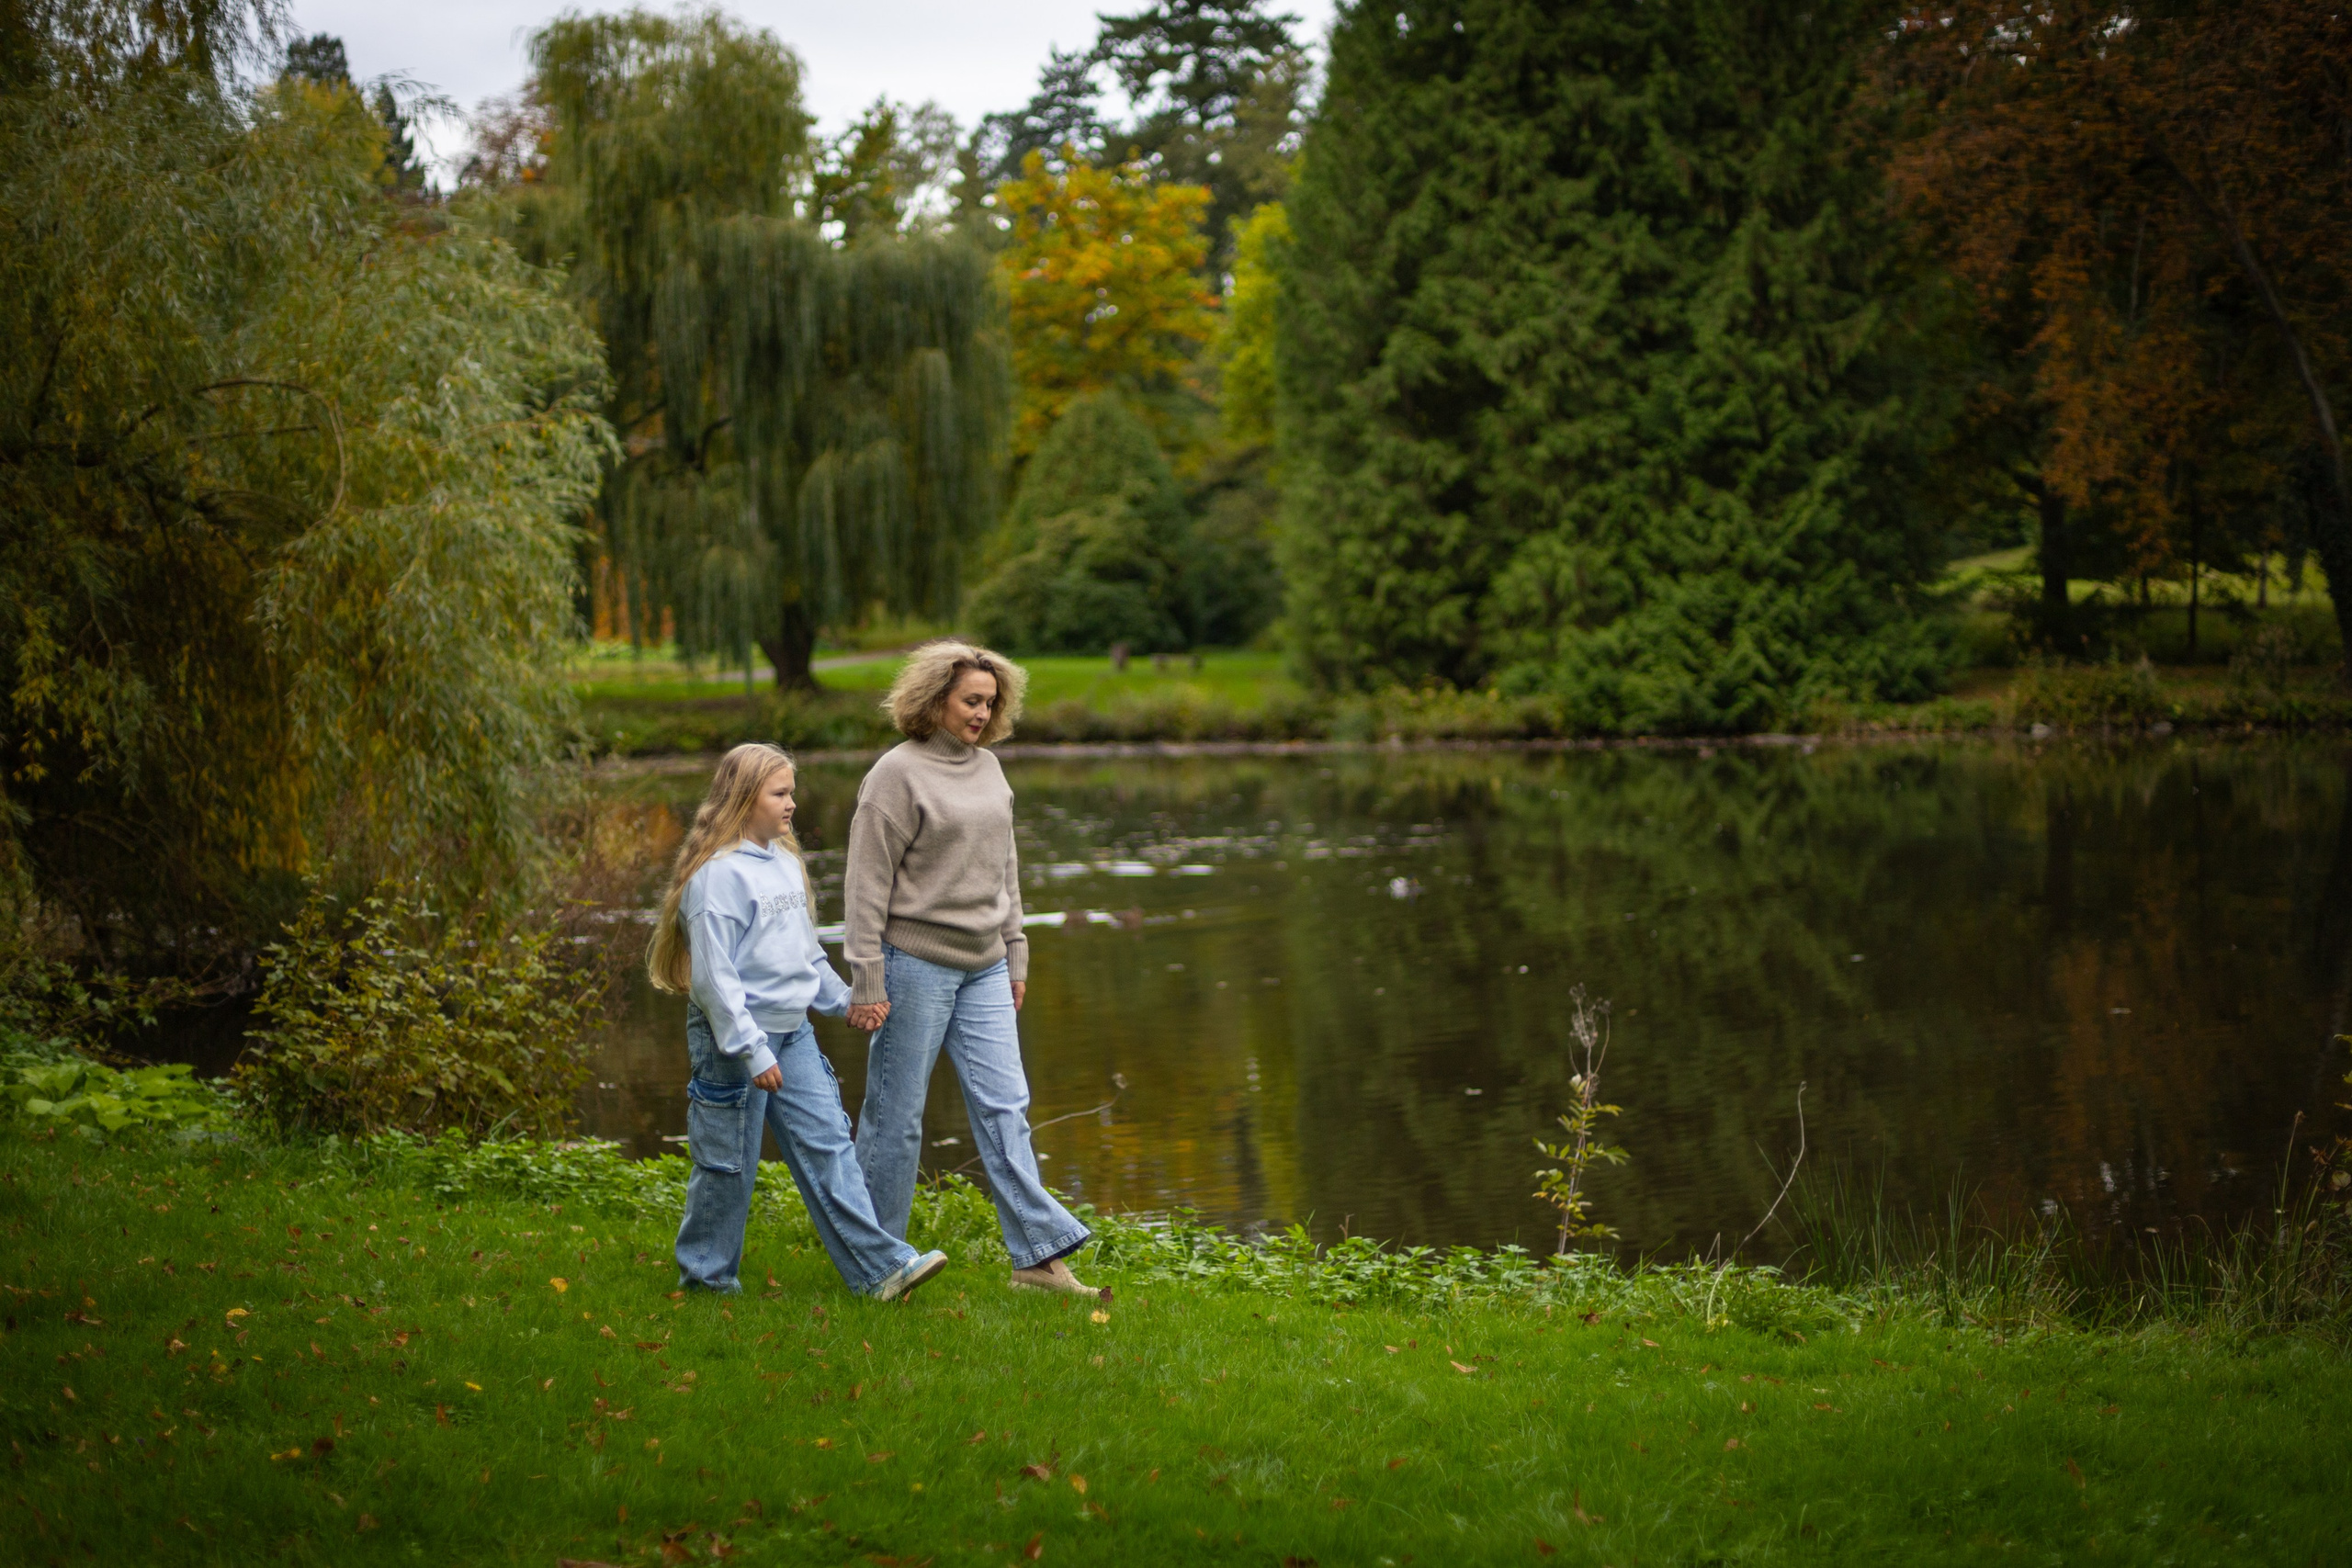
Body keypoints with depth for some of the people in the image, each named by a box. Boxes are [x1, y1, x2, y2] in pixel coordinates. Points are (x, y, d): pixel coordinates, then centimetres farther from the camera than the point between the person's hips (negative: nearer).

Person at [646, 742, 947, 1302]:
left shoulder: (785, 863, 11)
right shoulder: (719, 874, -17)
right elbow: (713, 976, -20)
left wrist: (842, 999, 24)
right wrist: (752, 1050, -22)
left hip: (793, 1034, 8)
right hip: (733, 1040, -8)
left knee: (828, 1145, 2)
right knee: (729, 1161, 4)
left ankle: (878, 1266, 0)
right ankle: (706, 1271, 20)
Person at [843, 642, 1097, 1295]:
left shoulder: (988, 768, 11)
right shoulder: (898, 774, -10)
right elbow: (867, 884, -11)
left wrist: (1015, 958, 17)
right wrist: (867, 983, -13)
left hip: (983, 969, 6)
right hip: (915, 964, -6)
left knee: (1004, 1106, 1)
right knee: (896, 1115, 2)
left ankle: (1039, 1253, 0)